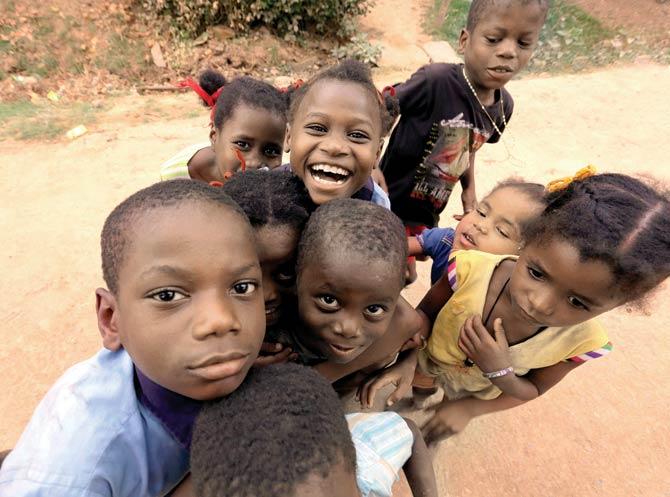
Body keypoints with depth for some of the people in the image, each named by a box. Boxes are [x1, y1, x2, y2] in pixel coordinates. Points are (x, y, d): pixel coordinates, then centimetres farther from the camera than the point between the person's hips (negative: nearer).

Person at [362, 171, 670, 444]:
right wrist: (408, 361, -33)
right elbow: (426, 313, -20)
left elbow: (533, 390, -13)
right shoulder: (470, 269, -40)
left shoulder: (581, 342, -33)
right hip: (425, 360, -1)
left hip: (480, 396, 2)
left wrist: (500, 372, -33)